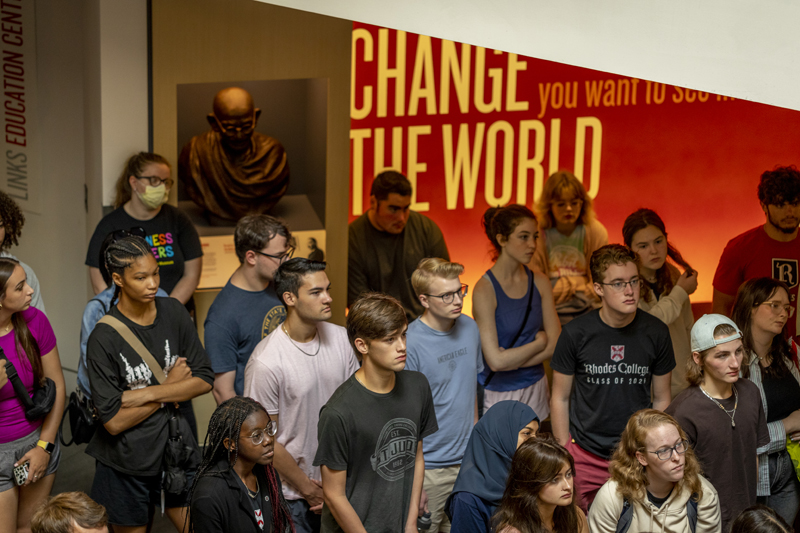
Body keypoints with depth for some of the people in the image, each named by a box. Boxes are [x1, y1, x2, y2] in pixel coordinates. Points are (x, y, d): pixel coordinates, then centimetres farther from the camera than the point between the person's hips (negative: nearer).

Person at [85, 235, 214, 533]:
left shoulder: (174, 313, -4)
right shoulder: (104, 338, -17)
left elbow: (204, 380, -4)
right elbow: (114, 421, -18)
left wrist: (149, 393, -16)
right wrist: (172, 385, -11)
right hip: (125, 464, -3)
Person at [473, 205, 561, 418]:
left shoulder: (540, 282, 1)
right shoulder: (485, 290, -15)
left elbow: (556, 345, -1)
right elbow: (495, 360, -19)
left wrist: (510, 359, -12)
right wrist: (539, 343, -6)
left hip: (536, 387, 4)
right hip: (498, 394, -4)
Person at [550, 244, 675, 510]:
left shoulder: (656, 332, -3)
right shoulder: (575, 333, -8)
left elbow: (661, 399, 6)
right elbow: (560, 399, 1)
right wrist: (564, 455, 0)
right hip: (585, 456, -1)